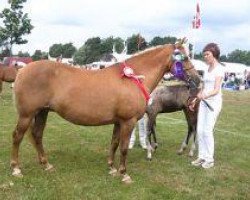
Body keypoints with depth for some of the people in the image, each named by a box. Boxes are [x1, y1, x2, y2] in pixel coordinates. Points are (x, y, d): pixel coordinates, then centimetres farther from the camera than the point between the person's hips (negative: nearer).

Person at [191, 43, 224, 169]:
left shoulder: (219, 69, -9)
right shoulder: (207, 69, 13)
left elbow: (216, 90, -17)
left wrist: (205, 95, -34)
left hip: (214, 102, -7)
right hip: (204, 102, 7)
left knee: (207, 131, -8)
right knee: (200, 130, 5)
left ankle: (210, 159, 4)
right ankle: (201, 157, 14)